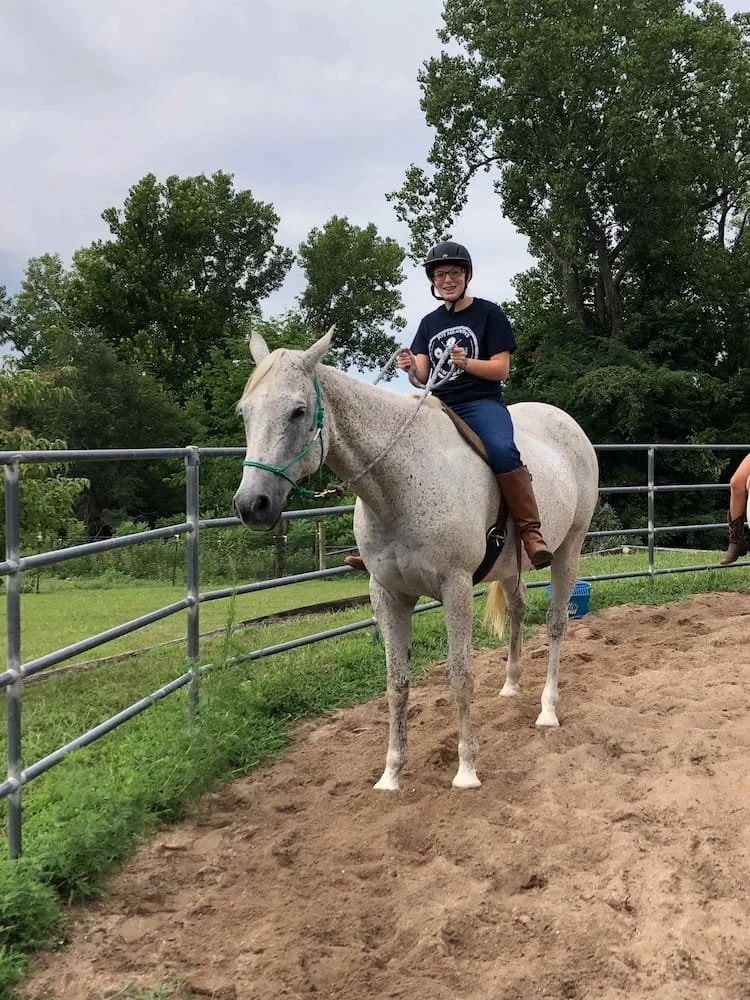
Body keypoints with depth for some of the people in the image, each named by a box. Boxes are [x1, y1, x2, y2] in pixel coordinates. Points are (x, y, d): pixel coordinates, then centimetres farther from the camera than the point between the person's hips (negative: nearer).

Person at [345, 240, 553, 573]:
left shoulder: (489, 314, 3)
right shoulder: (429, 323, 18)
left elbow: (501, 369, -4)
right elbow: (423, 377, 10)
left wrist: (467, 363, -23)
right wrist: (411, 368, -14)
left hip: (481, 403, -5)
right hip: (438, 405, 5)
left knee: (502, 451, -35)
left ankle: (530, 530, -27)